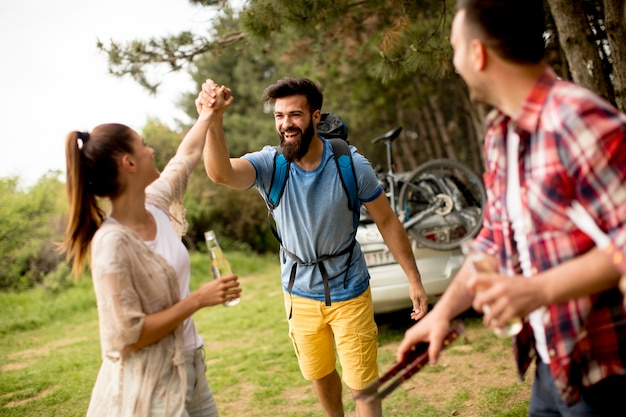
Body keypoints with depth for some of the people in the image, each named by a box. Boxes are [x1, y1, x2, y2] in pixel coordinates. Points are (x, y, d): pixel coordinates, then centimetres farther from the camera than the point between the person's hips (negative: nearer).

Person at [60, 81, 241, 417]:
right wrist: (198, 299, -21)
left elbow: (187, 155, 20)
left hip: (189, 366, 7)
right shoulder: (112, 244, -23)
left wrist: (208, 115, 28)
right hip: (149, 385, -7)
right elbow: (128, 336, -22)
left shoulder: (154, 205, -1)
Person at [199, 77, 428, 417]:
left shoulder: (351, 164, -18)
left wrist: (414, 279, -8)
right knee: (319, 375, 23)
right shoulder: (269, 164, -17)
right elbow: (221, 173, -38)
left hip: (349, 292, -2)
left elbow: (387, 221, -8)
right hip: (300, 292, 3)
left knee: (362, 383, 3)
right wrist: (213, 119, -55)